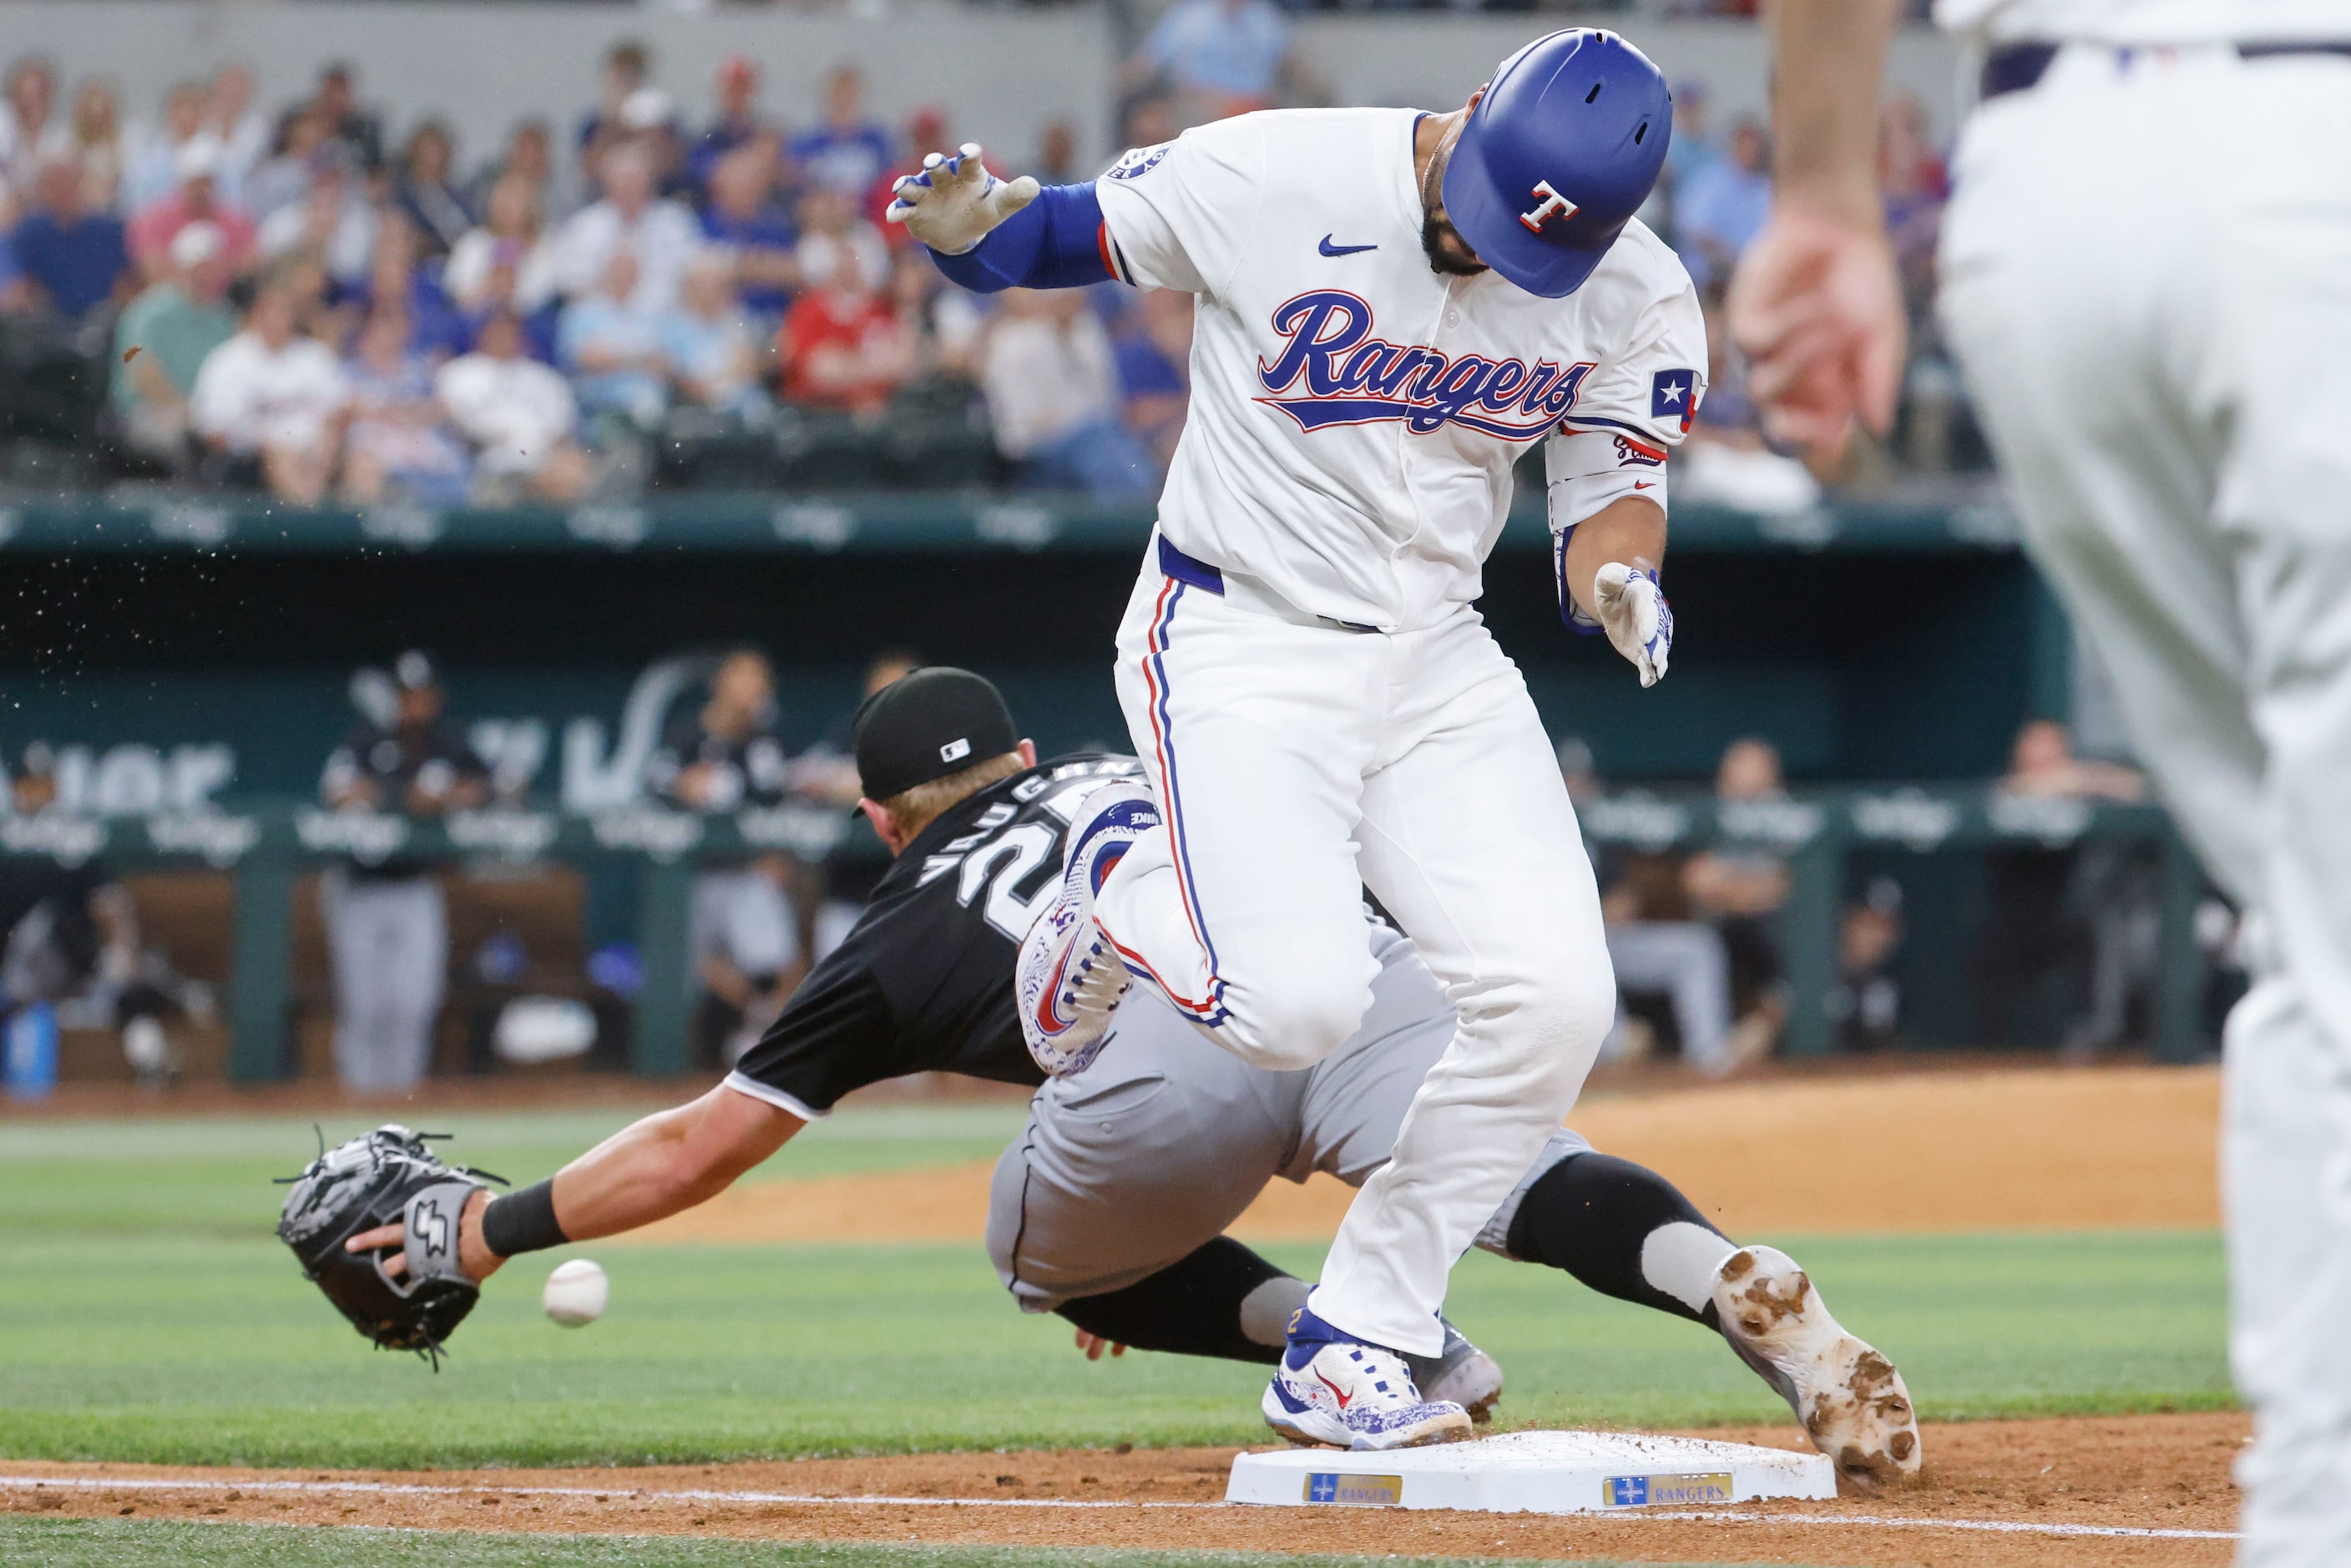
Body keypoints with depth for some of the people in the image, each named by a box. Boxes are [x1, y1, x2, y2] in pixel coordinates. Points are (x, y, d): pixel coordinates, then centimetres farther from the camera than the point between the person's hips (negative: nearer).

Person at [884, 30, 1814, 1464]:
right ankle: (1124, 879, 13)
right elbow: (1062, 238, -3)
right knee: (1301, 1001, -24)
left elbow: (1613, 492, 2)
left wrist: (1622, 579, -22)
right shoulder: (1272, 180, -17)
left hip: (1435, 660, 4)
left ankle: (1351, 1350, 3)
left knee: (1556, 1001, -13)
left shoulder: (1636, 299, -6)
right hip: (1237, 641, -4)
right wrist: (964, 224, -26)